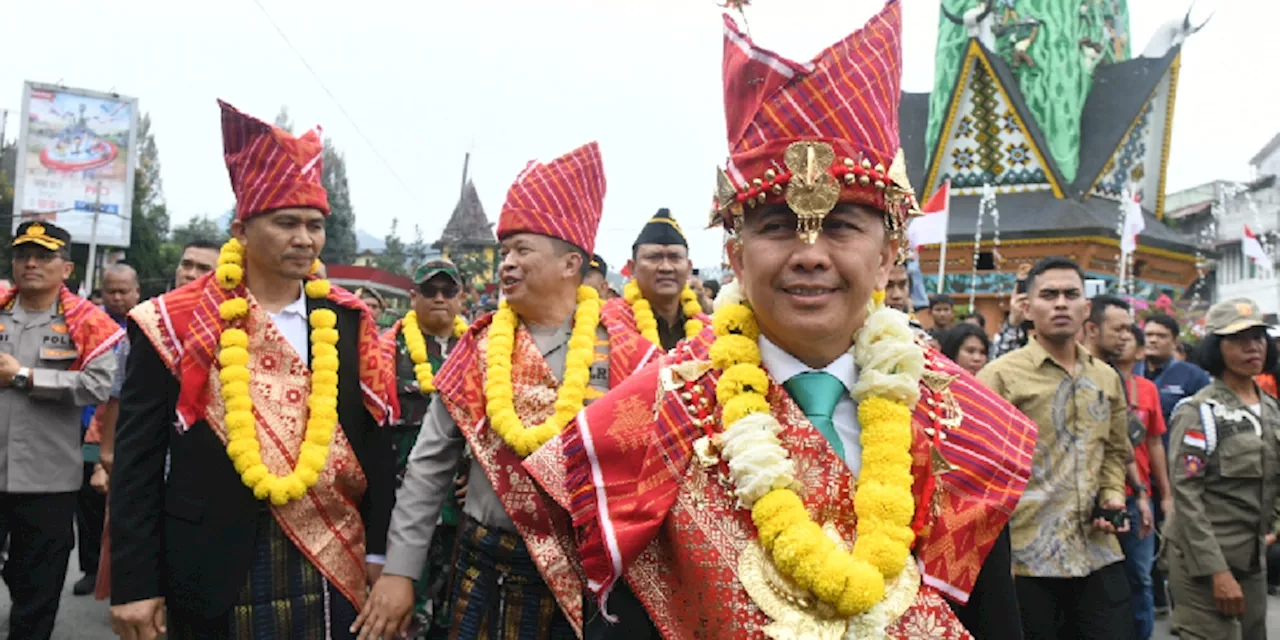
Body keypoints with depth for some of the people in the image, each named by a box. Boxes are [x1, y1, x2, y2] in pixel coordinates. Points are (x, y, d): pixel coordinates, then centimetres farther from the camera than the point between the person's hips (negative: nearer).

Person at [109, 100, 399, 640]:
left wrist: (381, 551, 2)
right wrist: (134, 584, -6)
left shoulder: (348, 322, 3)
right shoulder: (174, 325, -4)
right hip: (215, 571, -2)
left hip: (332, 567, 2)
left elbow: (376, 444, 5)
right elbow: (137, 461, -3)